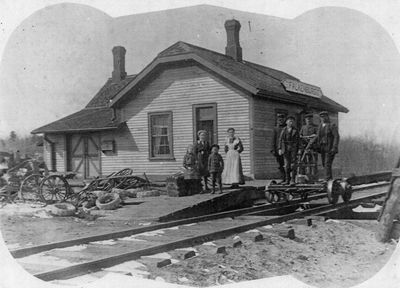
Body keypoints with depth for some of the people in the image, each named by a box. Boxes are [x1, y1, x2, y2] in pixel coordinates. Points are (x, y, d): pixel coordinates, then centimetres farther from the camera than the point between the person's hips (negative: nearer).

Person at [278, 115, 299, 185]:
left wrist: (297, 150, -3)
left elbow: (297, 141, 4)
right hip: (285, 149, 1)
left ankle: (292, 180, 1)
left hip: (293, 148, -1)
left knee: (293, 164, -4)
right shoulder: (284, 130, 8)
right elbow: (281, 140, 6)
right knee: (287, 164, 3)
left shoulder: (295, 130, 5)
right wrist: (280, 149, -2)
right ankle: (287, 179, 9)